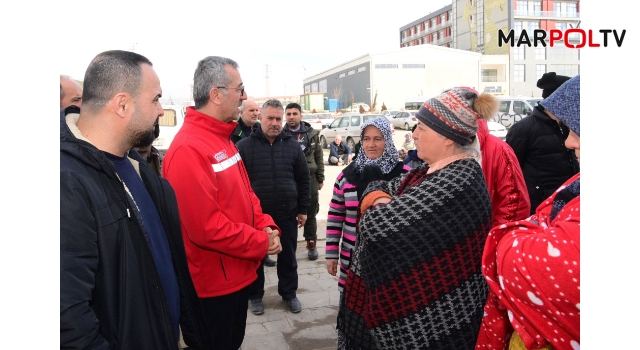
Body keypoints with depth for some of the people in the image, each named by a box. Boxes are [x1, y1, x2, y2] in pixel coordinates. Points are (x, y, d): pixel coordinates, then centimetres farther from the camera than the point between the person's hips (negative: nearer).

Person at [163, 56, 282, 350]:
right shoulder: (189, 149, -24)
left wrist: (266, 226, -3)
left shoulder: (222, 138, 8)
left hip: (238, 274, 9)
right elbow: (205, 226, -28)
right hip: (213, 283, -9)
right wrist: (261, 243, -18)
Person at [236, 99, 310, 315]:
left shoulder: (293, 146, 4)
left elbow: (303, 179, 7)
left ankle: (289, 293, 32)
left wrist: (303, 209, 5)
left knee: (288, 257, 14)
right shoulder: (244, 146, -5)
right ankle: (255, 295, 30)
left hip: (287, 214, 2)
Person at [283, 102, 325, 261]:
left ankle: (311, 244, 26)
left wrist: (320, 179, 4)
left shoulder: (311, 133, 2)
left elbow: (318, 157, 6)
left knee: (310, 214, 12)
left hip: (309, 178, 1)